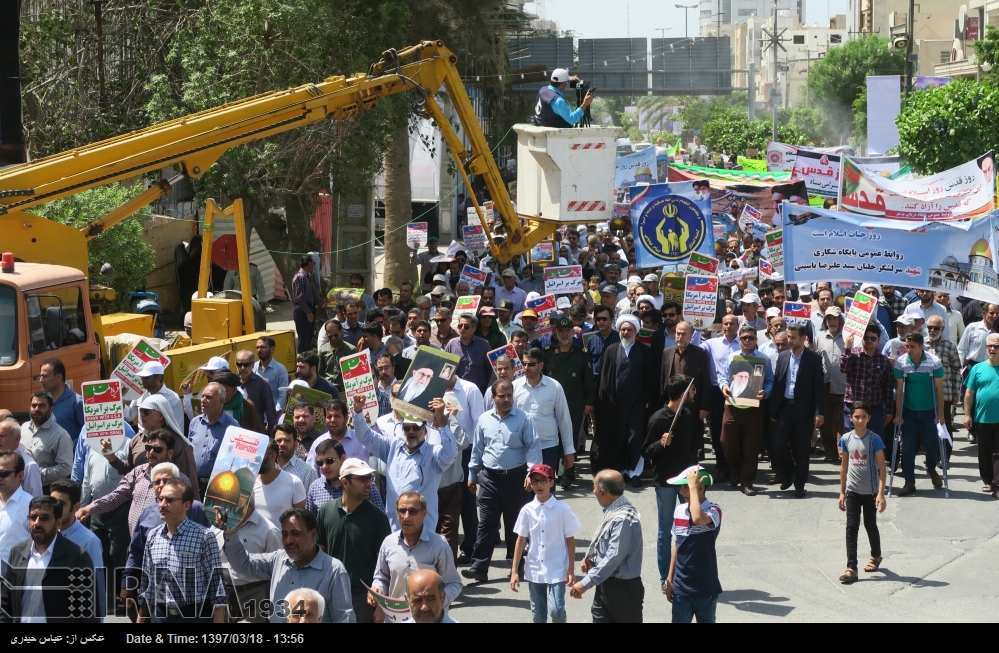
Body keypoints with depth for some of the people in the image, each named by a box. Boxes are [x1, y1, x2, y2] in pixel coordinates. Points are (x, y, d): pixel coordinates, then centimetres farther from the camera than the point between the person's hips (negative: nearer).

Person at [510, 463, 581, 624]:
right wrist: (514, 571, 2)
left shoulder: (563, 509, -9)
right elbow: (521, 541, 3)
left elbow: (570, 540, -2)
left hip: (557, 570, -3)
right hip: (534, 571, 3)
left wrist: (571, 570, -4)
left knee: (556, 610, -14)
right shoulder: (527, 510, -2)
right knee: (538, 614, 10)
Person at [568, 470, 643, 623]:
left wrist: (586, 583, -24)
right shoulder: (613, 511, 6)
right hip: (605, 584, 10)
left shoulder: (623, 519, -25)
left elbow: (614, 557, -27)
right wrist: (590, 558, 0)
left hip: (623, 588, -10)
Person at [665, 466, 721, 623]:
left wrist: (693, 486, -28)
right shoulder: (679, 511, 3)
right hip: (681, 587, 4)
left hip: (705, 588, -4)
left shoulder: (713, 511, -15)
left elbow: (697, 519, -40)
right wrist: (670, 580, 13)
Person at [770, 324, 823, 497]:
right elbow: (777, 384, 8)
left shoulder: (814, 359, -4)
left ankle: (799, 485, 12)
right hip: (785, 407, 3)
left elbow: (819, 387, -6)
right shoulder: (783, 357, 7)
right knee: (779, 444, -4)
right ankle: (787, 476, 20)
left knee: (802, 449, 3)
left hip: (804, 410, -3)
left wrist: (819, 412, -12)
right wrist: (773, 411, 5)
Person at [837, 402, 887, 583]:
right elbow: (844, 466, 9)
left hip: (870, 491, -2)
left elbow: (882, 468, -11)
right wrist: (842, 492, 9)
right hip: (852, 491, 2)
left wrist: (881, 493, -16)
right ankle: (851, 568, -5)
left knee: (870, 525, 12)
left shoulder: (874, 439, -11)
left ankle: (876, 556, 38)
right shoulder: (846, 439, -1)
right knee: (851, 527, -4)